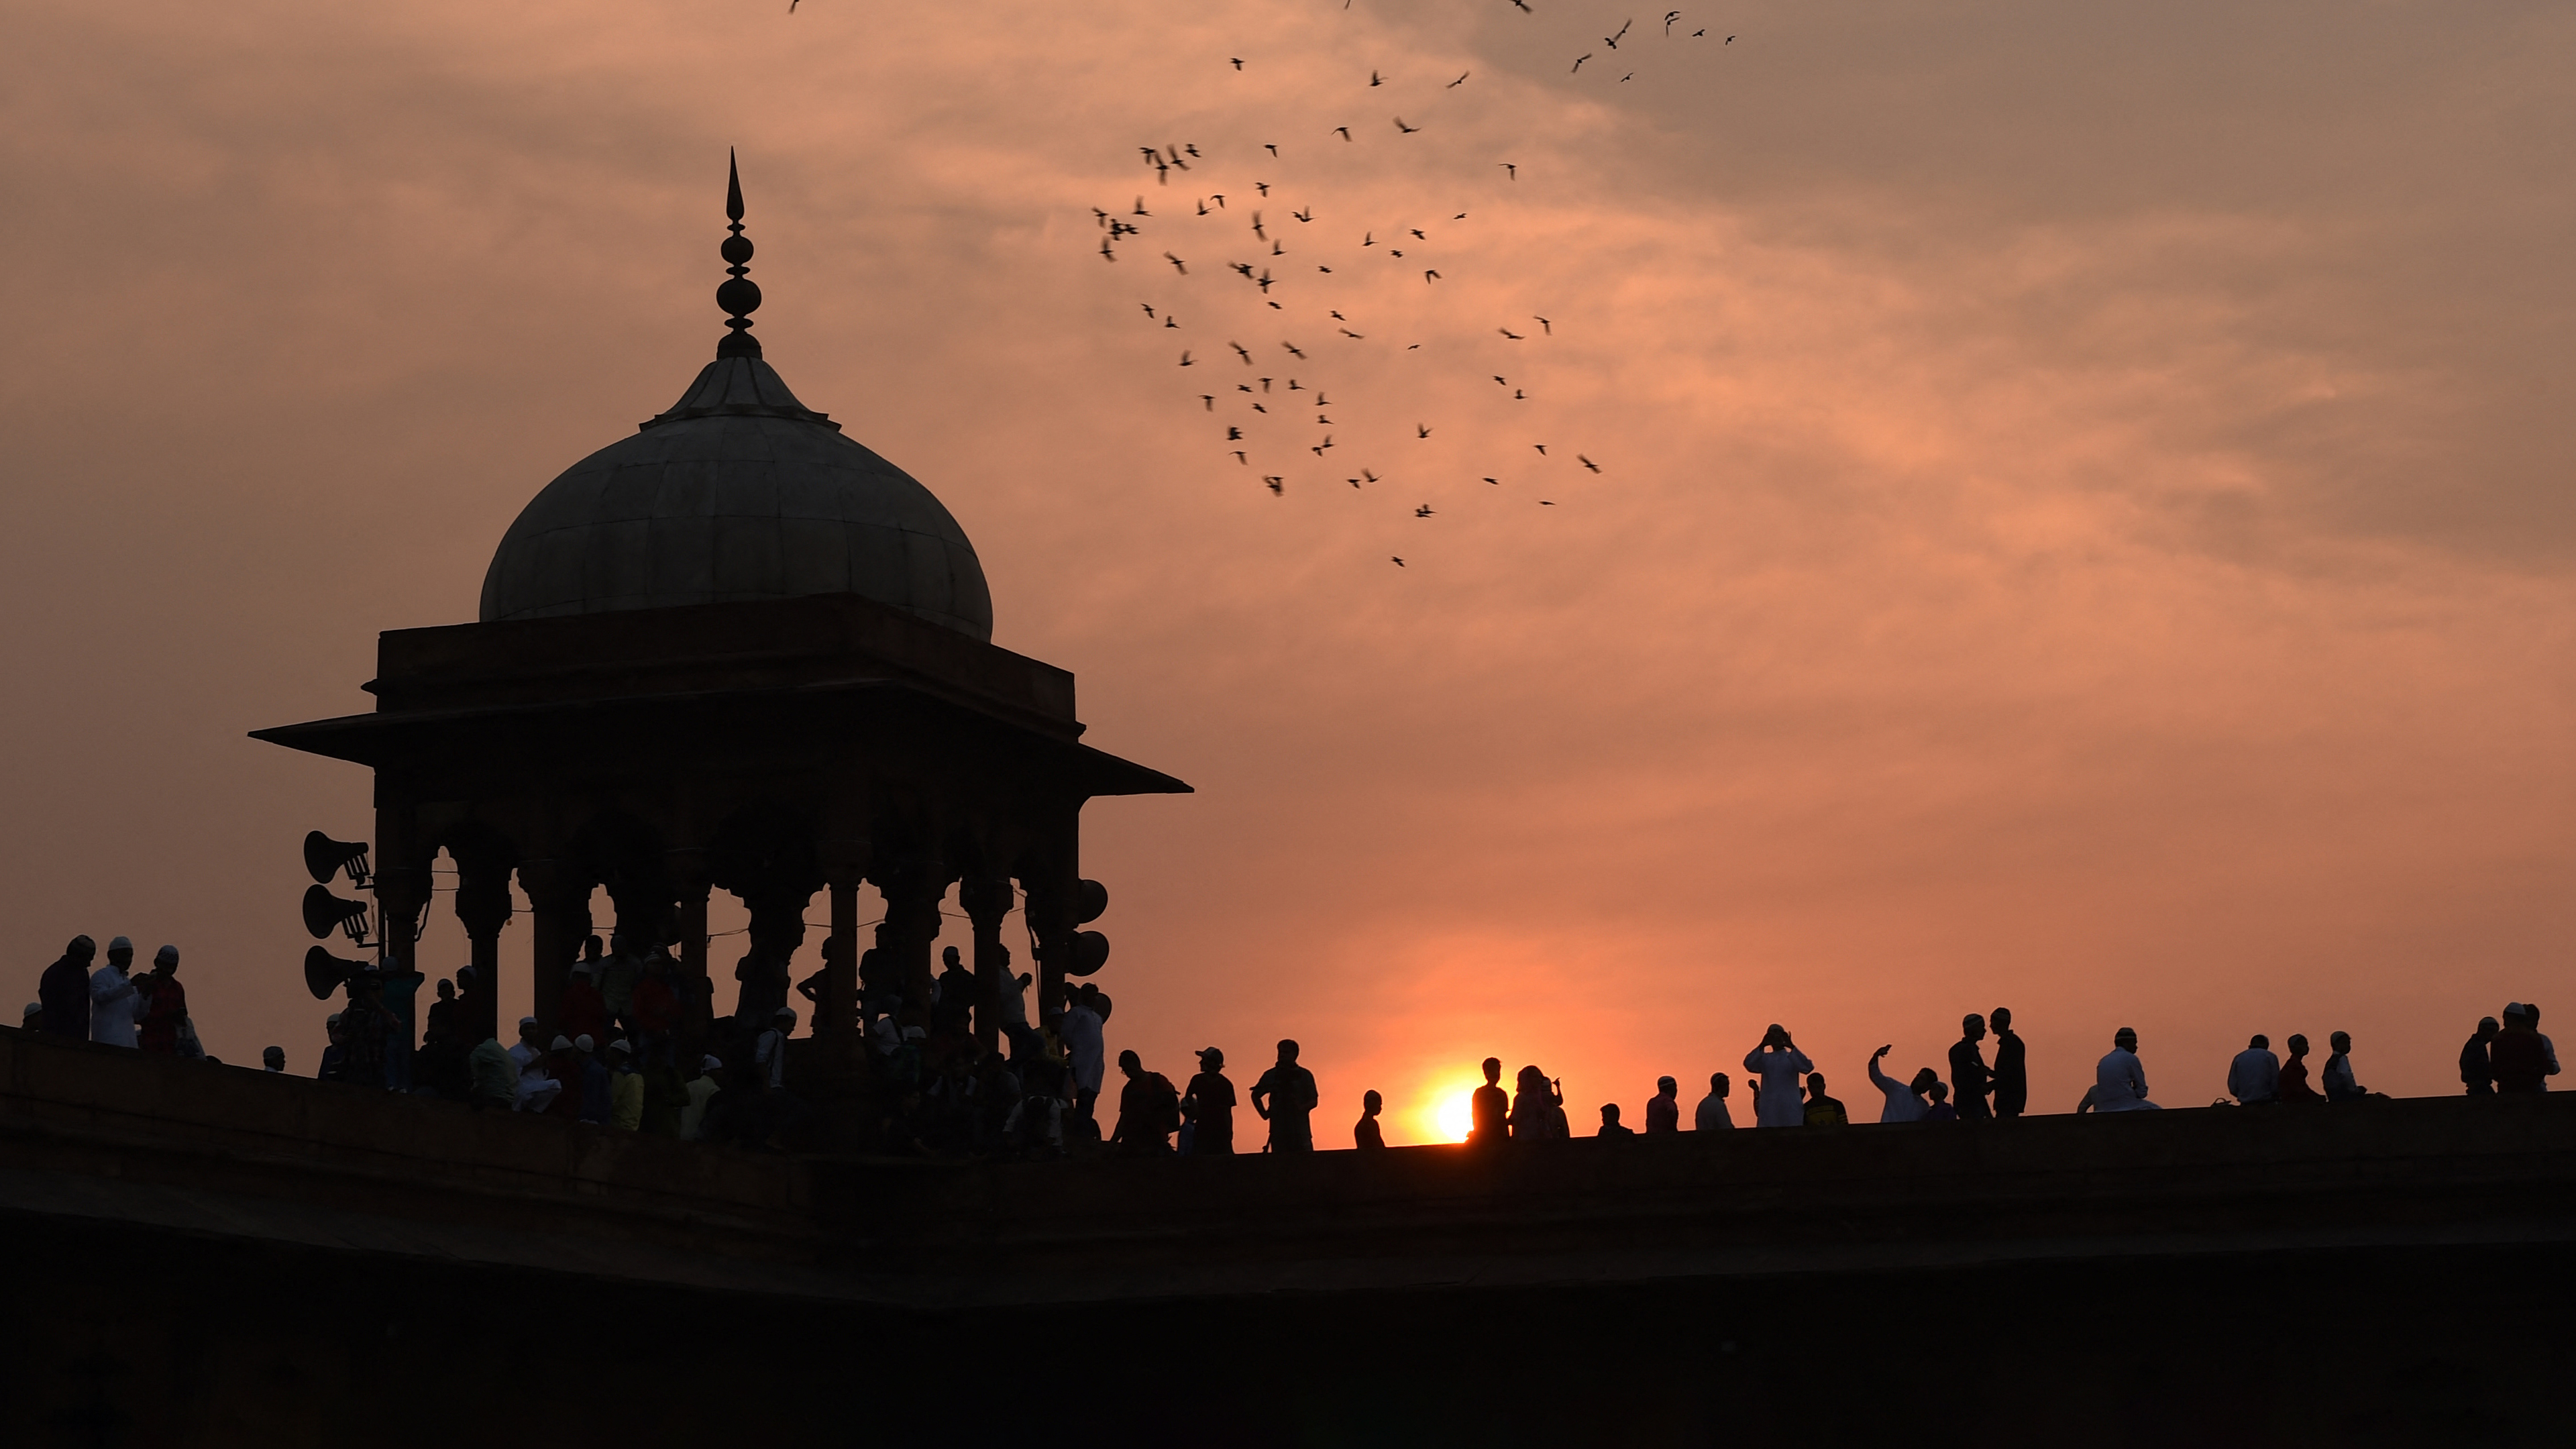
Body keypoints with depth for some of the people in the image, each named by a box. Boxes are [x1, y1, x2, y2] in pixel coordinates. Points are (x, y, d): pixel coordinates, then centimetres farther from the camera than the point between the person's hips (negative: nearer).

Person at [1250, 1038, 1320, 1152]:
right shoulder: (1271, 1076, 11)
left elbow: (1313, 1101, 5)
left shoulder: (1304, 1075, 7)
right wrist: (1264, 1113, 9)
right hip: (1278, 1129, 2)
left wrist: (1301, 1108, -15)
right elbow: (1256, 1095, 23)